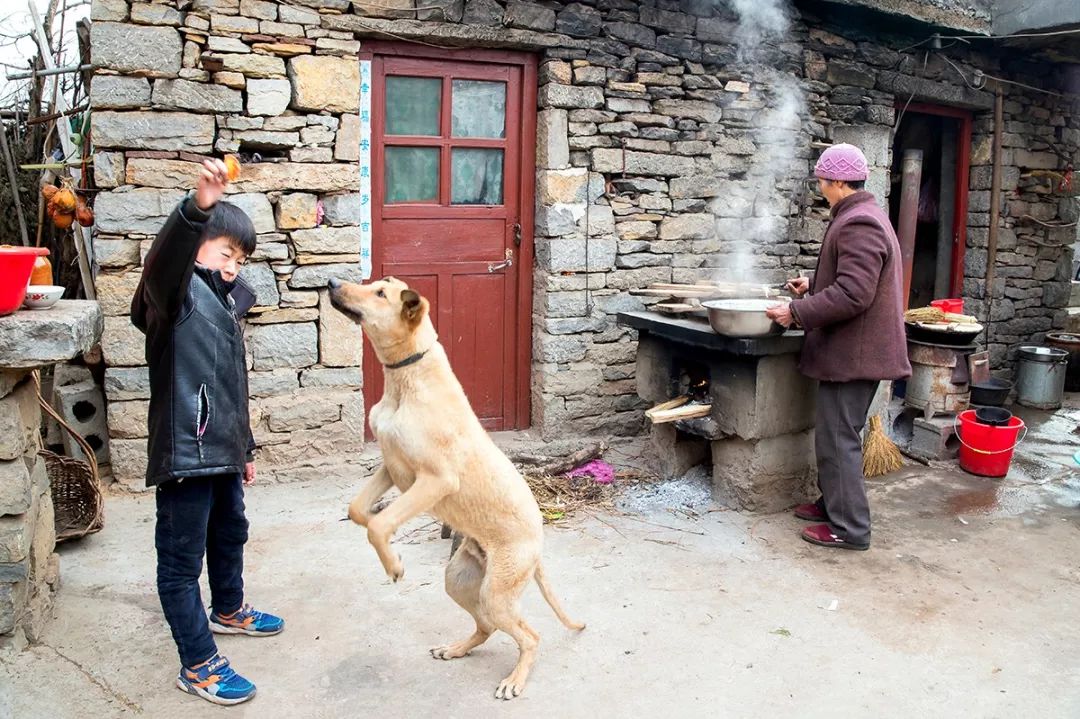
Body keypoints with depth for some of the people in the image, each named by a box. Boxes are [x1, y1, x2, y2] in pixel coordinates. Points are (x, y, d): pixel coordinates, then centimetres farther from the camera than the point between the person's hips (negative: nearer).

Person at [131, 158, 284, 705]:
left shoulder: (226, 301, 14)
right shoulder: (177, 292, -11)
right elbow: (162, 260, -38)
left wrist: (245, 447, 24)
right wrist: (196, 207, -55)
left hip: (223, 451, 10)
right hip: (184, 452, -9)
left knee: (230, 534, 27)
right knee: (182, 561, 4)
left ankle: (227, 610, 51)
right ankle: (198, 665, 15)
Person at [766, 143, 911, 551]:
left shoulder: (858, 224, -20)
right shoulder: (863, 217, 16)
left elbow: (853, 294, -28)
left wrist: (797, 312, -22)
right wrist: (813, 287, 20)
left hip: (853, 353, -11)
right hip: (853, 349, 11)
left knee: (839, 438, -3)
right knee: (837, 434, 19)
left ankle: (849, 527, 6)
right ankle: (834, 504, 31)